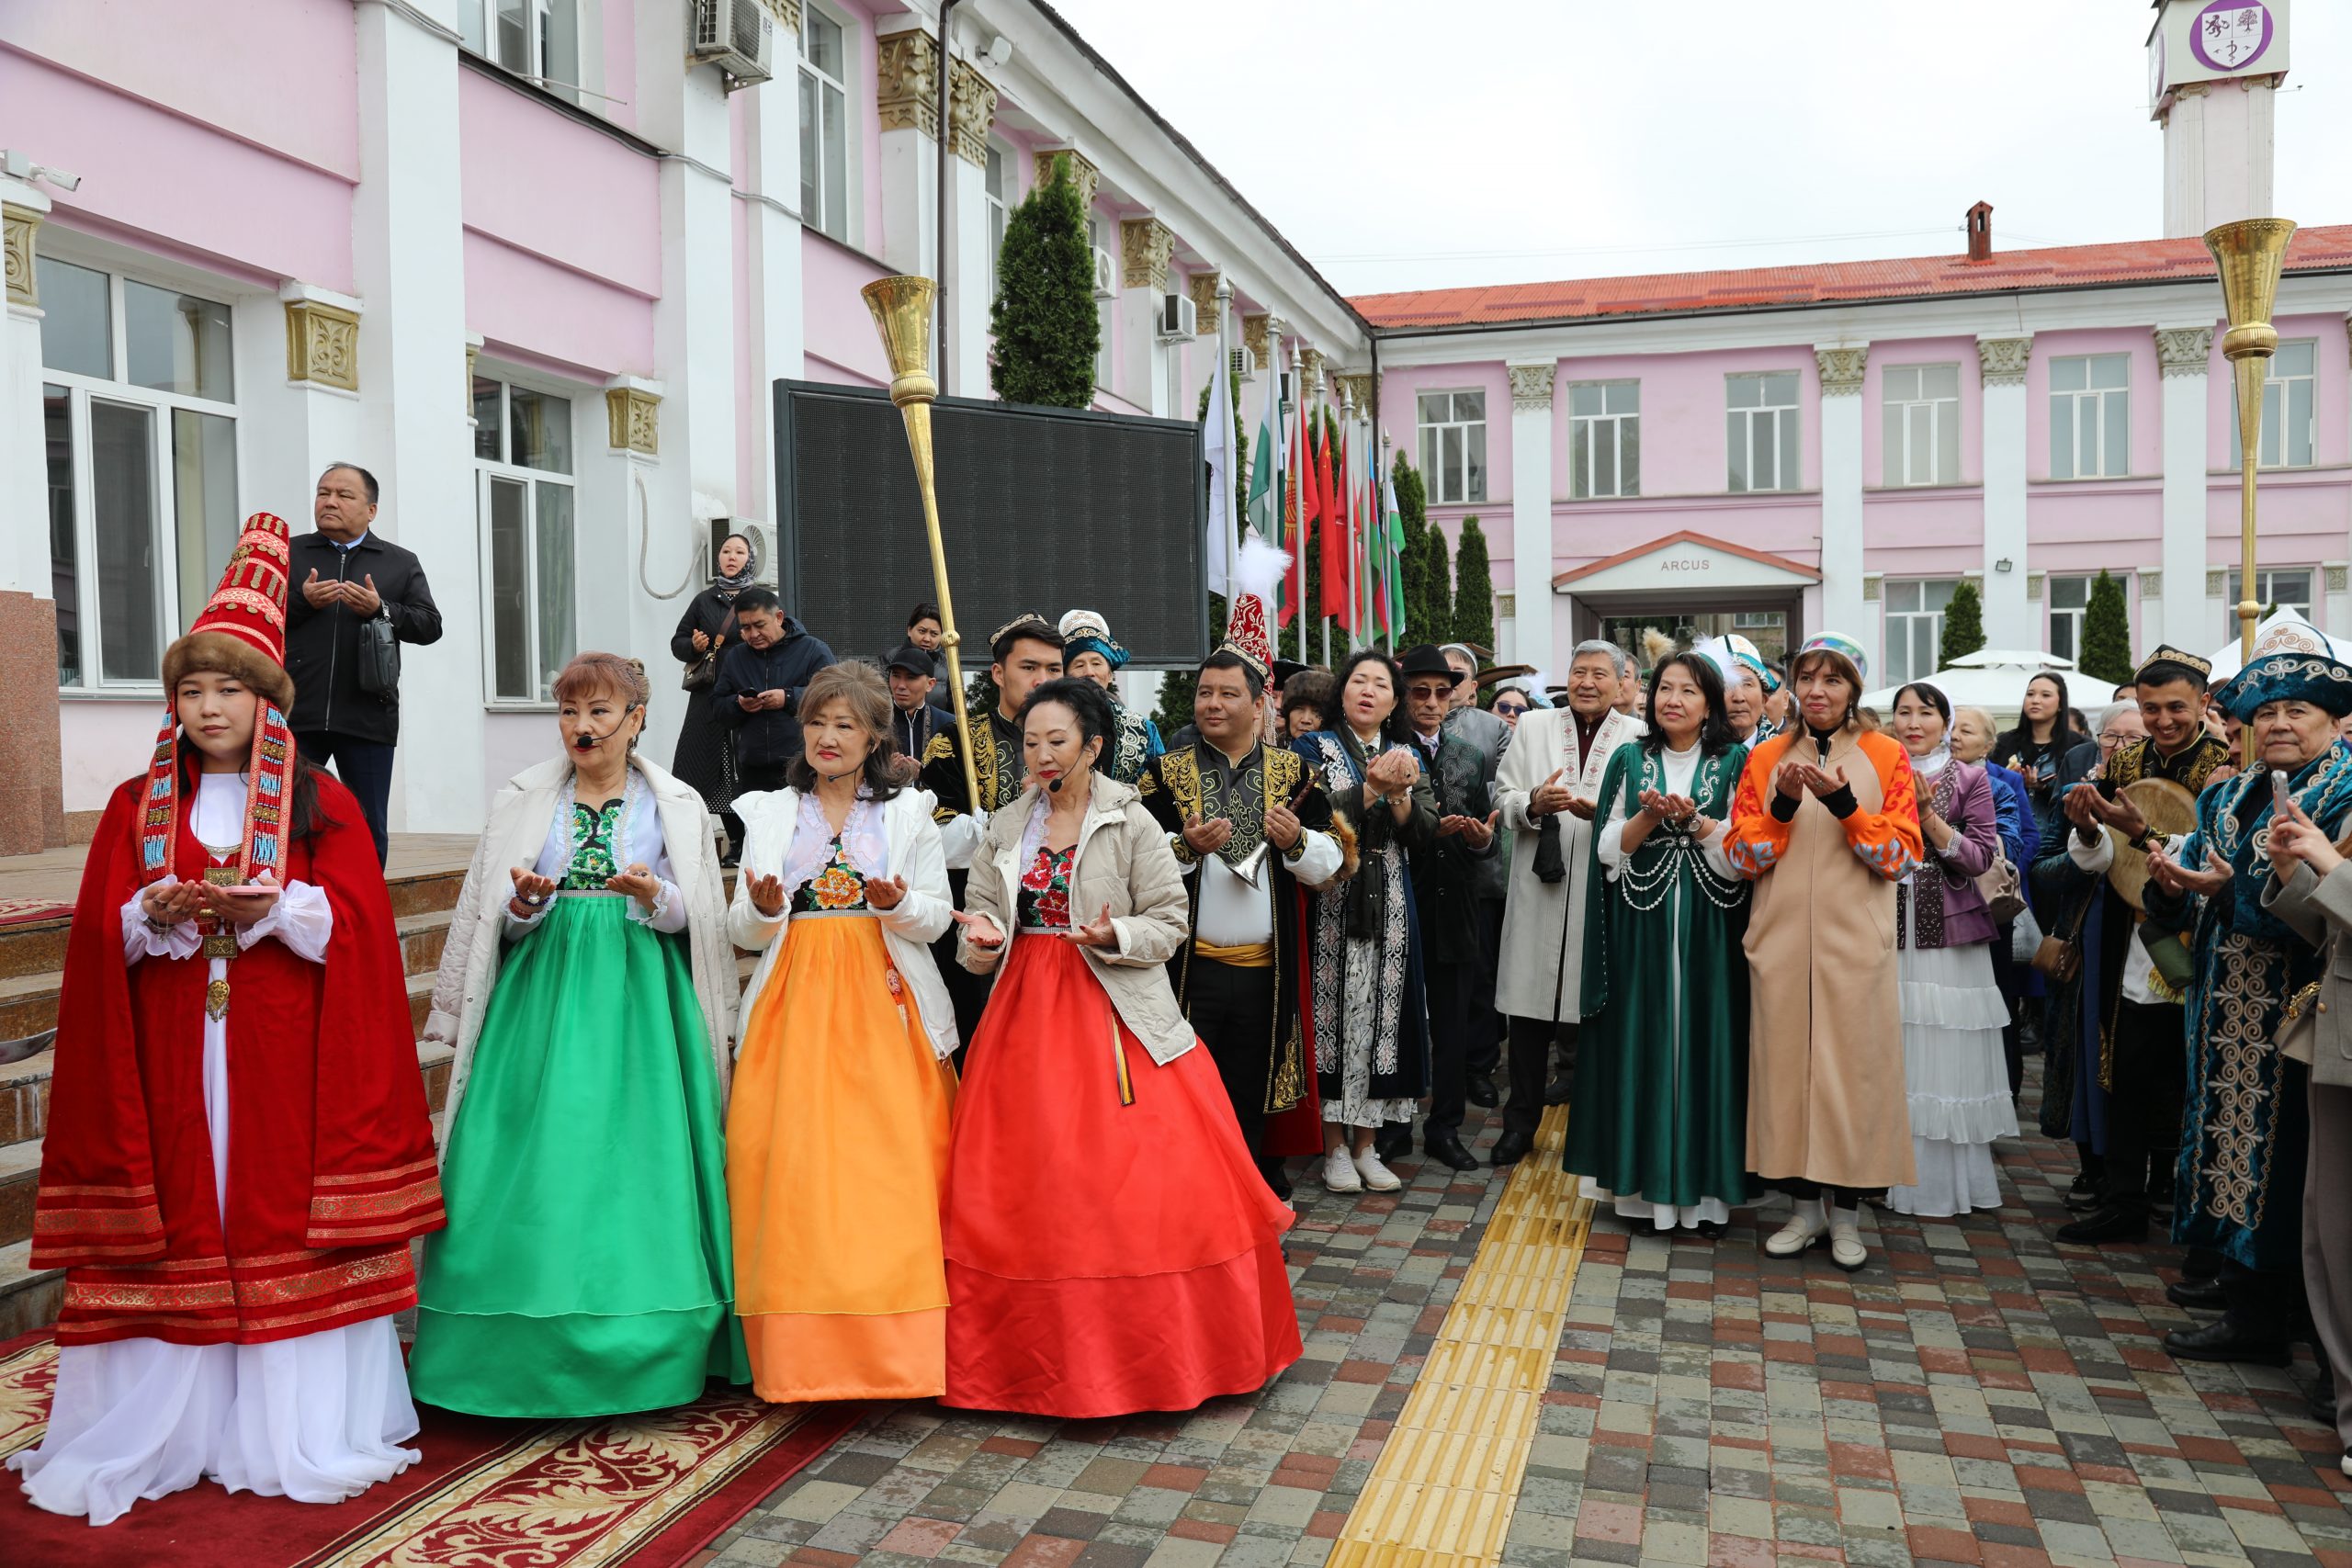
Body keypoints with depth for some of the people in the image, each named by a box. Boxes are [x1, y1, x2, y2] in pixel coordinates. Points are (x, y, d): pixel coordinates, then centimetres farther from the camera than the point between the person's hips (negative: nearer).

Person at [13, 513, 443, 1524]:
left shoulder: (321, 803, 5)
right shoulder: (136, 808, 11)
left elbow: (355, 920, -3)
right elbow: (98, 933, 5)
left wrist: (273, 906, -18)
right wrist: (155, 914, -15)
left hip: (285, 1055, -2)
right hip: (172, 1054, 2)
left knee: (284, 1216, 0)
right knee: (177, 1223, 2)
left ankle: (300, 1430, 10)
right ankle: (164, 1430, 15)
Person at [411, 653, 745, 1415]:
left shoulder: (676, 805, 8)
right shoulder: (523, 801, 10)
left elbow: (699, 917, 4)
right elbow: (490, 919, 8)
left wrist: (654, 897, -16)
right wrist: (524, 903, -13)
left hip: (639, 1000, -1)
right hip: (543, 991, 1)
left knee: (635, 1162, -4)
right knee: (537, 1162, -4)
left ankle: (636, 1351, 9)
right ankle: (531, 1355, 7)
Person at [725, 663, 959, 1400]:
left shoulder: (909, 812, 11)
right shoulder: (769, 813, 14)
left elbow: (937, 918, 6)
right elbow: (743, 930, 10)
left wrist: (897, 904, -15)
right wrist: (763, 910, -12)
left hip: (884, 1007, -1)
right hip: (794, 1006, 1)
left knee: (891, 1170, -7)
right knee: (793, 1170, -6)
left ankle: (896, 1347, 3)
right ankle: (804, 1354, 4)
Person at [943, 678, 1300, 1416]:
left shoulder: (1132, 824, -1)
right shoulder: (1004, 828, 10)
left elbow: (1170, 925, -1)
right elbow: (984, 914, 10)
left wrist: (1116, 936, -19)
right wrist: (983, 939, -12)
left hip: (1113, 1012, -3)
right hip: (1027, 1013, 3)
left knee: (1137, 1179, -6)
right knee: (1028, 1183, 3)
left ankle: (1149, 1343, 11)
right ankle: (1040, 1348, 17)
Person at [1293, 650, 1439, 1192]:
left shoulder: (1407, 756, 13)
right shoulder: (1314, 749, 3)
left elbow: (1424, 836, 3)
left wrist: (1399, 796, -14)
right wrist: (1371, 789, -22)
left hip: (1390, 912, 3)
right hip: (1332, 907, -3)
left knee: (1382, 1017, 5)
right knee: (1335, 1015, -1)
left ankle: (1366, 1145, 17)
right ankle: (1335, 1146, 11)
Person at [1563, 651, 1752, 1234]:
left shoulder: (1734, 763, 5)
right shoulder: (1629, 761, 9)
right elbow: (1609, 851, 3)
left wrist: (1693, 819, -17)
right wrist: (1650, 816, -14)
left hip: (1709, 933, -1)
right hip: (1640, 929, 1)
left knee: (1704, 1043, 1)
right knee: (1643, 1045, 2)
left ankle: (1706, 1186, 10)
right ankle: (1645, 1182, 12)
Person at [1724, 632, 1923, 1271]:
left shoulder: (1884, 756, 4)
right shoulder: (1766, 759, 8)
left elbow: (1902, 857, -2)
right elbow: (1743, 857, 3)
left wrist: (1844, 805, -16)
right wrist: (1783, 806, -13)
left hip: (1855, 941, -2)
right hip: (1782, 941, 2)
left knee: (1853, 1066, 0)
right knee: (1787, 1063, 4)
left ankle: (1846, 1213, 14)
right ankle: (1805, 1206, 18)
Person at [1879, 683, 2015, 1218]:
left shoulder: (1970, 779, 6)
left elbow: (1982, 857, -2)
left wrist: (1927, 816, -13)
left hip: (1948, 934, -1)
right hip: (1886, 930, 1)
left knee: (1944, 1054, -3)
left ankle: (1946, 1181, 7)